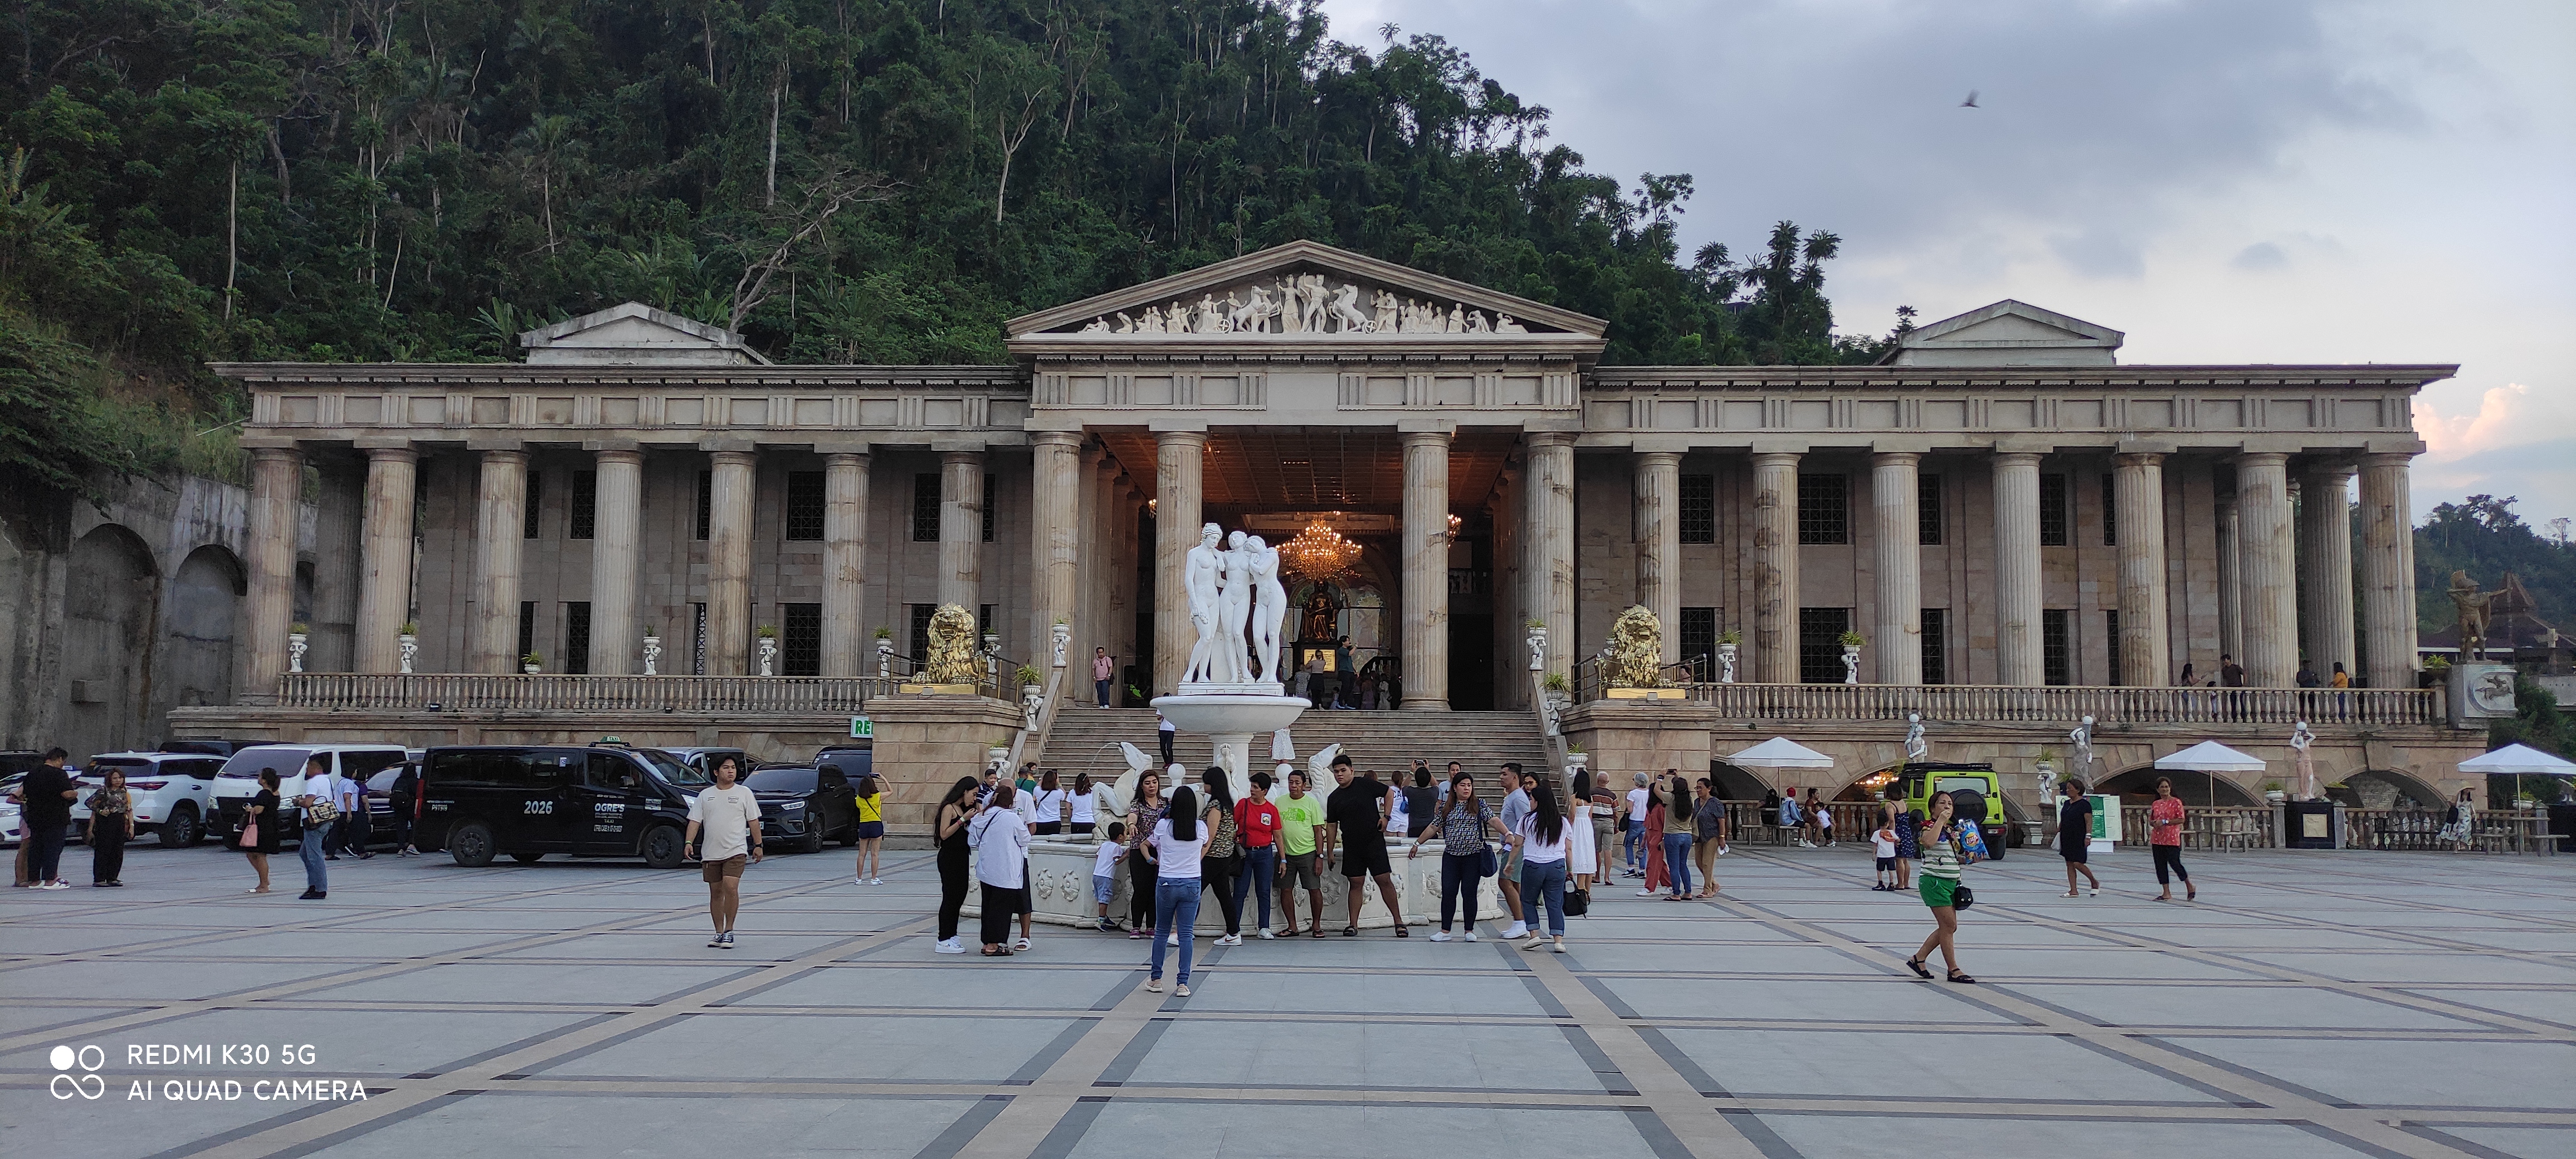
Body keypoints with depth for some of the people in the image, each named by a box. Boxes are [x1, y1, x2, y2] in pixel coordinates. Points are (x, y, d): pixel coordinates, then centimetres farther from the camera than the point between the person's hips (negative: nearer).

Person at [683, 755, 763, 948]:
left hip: (736, 851, -3)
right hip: (711, 853, 3)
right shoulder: (705, 795, 8)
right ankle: (719, 933, 19)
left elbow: (754, 821, 6)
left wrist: (758, 845, 3)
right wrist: (689, 842, -10)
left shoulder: (744, 793, 4)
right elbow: (695, 821, 5)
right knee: (715, 892, 9)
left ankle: (729, 931, -6)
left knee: (731, 888, -17)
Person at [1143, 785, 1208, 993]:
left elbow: (1148, 844, 11)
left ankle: (1156, 980, 20)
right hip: (1192, 884, 0)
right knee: (1186, 935, 2)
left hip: (1166, 884, 0)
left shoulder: (1163, 825, -7)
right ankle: (1183, 983, -1)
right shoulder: (1201, 828, -3)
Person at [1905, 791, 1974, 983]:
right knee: (1949, 925, -8)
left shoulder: (1952, 830, 15)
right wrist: (1940, 820, -25)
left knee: (1947, 927, 9)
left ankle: (1918, 958, 19)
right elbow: (1929, 842, -33)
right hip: (1934, 882, -9)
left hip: (1951, 882, 9)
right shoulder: (1928, 826, -9)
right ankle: (1953, 970, -1)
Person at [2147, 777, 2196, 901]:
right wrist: (2155, 823, -3)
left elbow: (2181, 819, -10)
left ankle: (2190, 887, 17)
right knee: (2160, 865, 4)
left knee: (2175, 863, -5)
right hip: (2157, 839, 6)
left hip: (2172, 839, -6)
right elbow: (2151, 821, 20)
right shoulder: (2156, 804, 13)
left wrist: (2165, 822, -15)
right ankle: (2166, 893, 9)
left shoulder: (2176, 802, -3)